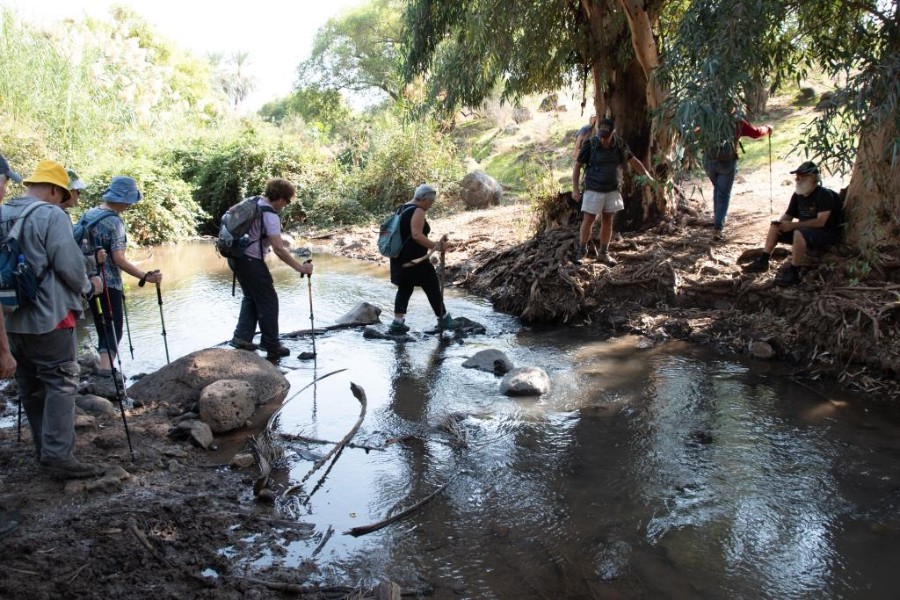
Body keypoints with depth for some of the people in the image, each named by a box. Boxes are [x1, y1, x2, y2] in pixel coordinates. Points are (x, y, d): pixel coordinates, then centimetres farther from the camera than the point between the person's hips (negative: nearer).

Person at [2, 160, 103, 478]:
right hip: (49, 317, -8)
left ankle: (45, 449, 23)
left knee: (30, 385, 14)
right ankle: (59, 455, -8)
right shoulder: (52, 215, -12)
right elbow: (68, 265, -16)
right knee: (61, 382, -4)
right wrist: (88, 286, 3)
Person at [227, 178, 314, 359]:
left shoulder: (253, 202, 7)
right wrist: (300, 267, -19)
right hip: (251, 261, -9)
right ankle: (272, 347, 10)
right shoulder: (270, 215, -19)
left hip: (236, 256, 9)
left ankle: (242, 337, 19)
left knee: (251, 297, 22)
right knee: (268, 302, 3)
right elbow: (279, 250, -24)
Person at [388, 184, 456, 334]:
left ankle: (397, 323, 8)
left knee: (404, 288, 13)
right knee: (432, 287, 5)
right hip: (414, 260, -9)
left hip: (401, 258, 9)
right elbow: (417, 235, -26)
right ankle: (443, 319, 15)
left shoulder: (404, 209, 14)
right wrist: (435, 246, -25)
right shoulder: (418, 211, -16)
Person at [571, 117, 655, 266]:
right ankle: (582, 251, 12)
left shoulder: (619, 144, -4)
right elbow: (577, 165, -6)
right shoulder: (590, 145, -13)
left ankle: (603, 253, 19)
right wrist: (575, 189, -11)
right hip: (593, 190, -3)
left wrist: (648, 176, 0)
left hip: (612, 190, 3)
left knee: (608, 221, 8)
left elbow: (633, 160, 8)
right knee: (588, 220, -4)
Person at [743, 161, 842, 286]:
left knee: (799, 233, -36)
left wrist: (793, 225, -31)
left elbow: (820, 222, -28)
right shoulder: (798, 195, 4)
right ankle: (762, 261, -5)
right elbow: (788, 215, 11)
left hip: (826, 233, -8)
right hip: (805, 230, 8)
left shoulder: (824, 195, -18)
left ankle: (793, 273, -31)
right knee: (774, 227, -2)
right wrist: (780, 224, -14)